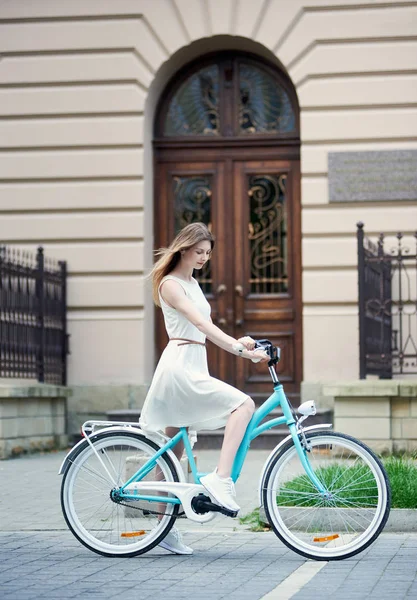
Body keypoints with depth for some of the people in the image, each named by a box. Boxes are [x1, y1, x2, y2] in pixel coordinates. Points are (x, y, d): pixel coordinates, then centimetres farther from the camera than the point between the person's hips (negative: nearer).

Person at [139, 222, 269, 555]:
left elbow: (207, 328, 20)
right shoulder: (170, 284, -8)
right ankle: (220, 478, -27)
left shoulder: (193, 283, 20)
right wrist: (236, 343, -33)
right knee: (243, 403, -21)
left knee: (173, 453, 10)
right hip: (179, 367, -9)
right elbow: (199, 322, -22)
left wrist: (245, 351, 9)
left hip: (193, 366, 9)